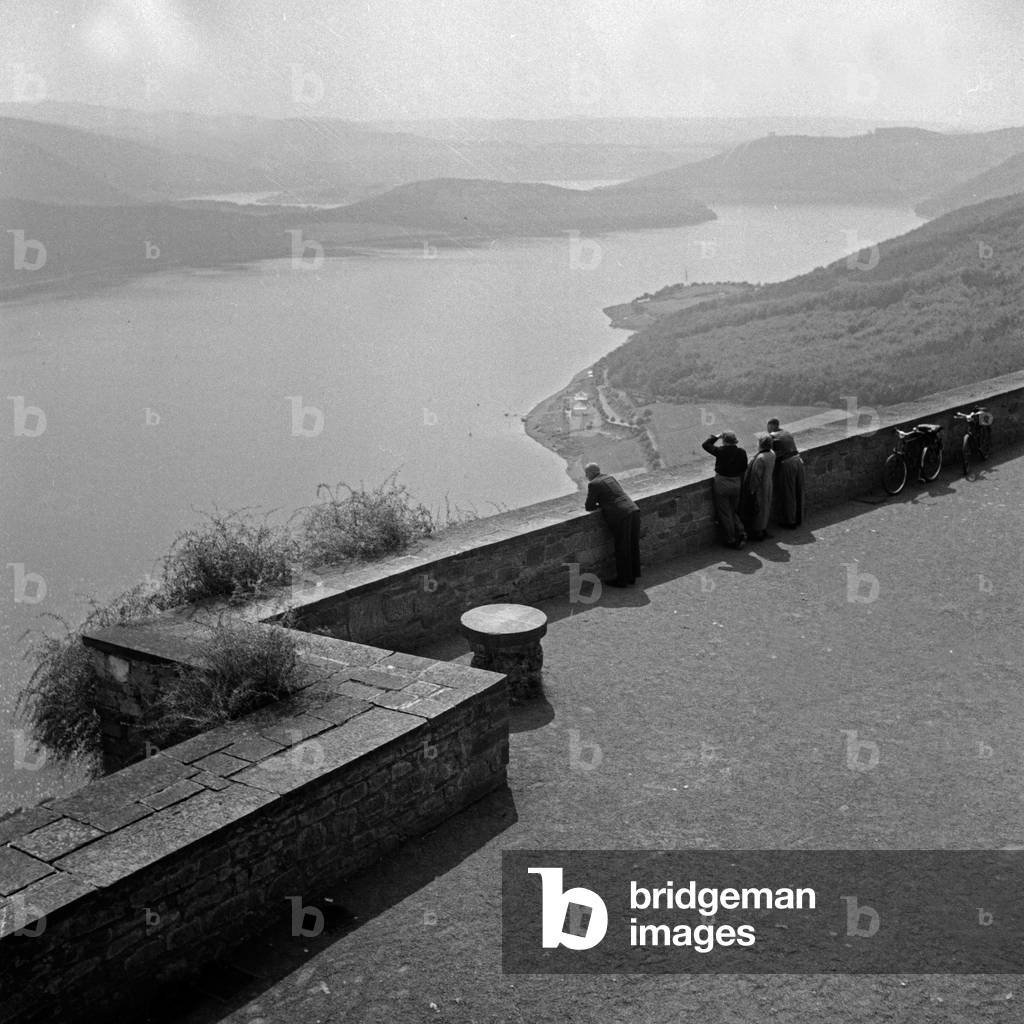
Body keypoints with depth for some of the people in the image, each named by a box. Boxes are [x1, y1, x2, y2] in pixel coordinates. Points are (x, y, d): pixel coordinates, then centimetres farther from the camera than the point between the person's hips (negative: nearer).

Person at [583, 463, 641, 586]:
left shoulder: (593, 484, -1)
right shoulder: (610, 478, 24)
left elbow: (589, 507, 2)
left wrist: (592, 506, 23)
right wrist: (599, 504, 25)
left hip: (621, 517, -8)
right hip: (633, 511, 8)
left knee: (622, 549, 3)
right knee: (633, 546, 15)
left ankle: (622, 580, 12)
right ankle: (632, 576, 25)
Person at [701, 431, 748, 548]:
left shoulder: (720, 451, -15)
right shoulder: (741, 452, -4)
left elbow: (705, 445, -2)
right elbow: (744, 470, 4)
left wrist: (716, 437, 8)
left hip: (722, 484, -4)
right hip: (736, 483, 4)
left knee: (724, 514, 6)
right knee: (733, 512, 21)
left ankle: (731, 540, 9)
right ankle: (741, 532, 5)